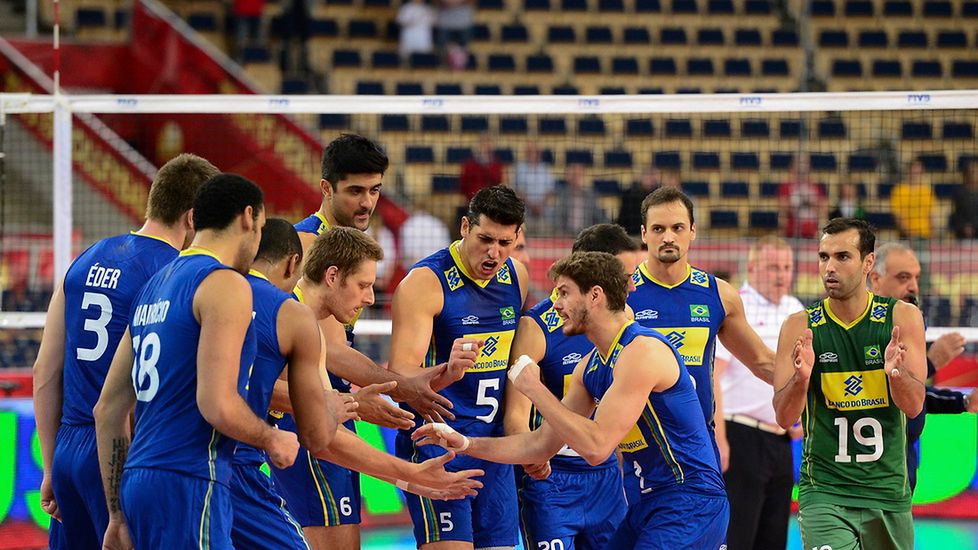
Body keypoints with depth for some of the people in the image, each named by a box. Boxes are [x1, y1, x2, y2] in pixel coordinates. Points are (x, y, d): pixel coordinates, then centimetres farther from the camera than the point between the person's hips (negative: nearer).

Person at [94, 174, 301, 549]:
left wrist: (118, 515, 23)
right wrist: (272, 440, 1)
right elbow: (218, 406, -18)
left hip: (140, 478, 9)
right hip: (188, 488, -9)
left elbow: (108, 410, 20)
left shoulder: (154, 287, 19)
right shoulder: (226, 285, -7)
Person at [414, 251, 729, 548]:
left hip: (689, 502, -10)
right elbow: (542, 444, 17)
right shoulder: (590, 368, 12)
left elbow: (596, 447, -24)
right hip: (649, 503, 10)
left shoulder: (642, 350, -18)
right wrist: (466, 444, 9)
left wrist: (534, 389, -15)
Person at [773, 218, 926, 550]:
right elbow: (784, 418, -7)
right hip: (824, 491, -2)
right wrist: (801, 378, -27)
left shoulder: (902, 318, -1)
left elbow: (914, 406, -8)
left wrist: (896, 372, -29)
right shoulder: (800, 326, -2)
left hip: (888, 490, 2)